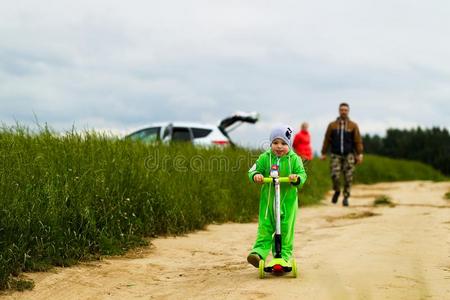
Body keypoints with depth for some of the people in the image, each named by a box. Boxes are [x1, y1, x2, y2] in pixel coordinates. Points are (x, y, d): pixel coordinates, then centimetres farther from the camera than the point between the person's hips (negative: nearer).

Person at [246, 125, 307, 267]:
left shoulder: (294, 159, -3)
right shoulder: (264, 158, 0)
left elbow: (302, 174, -6)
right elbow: (254, 170, 0)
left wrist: (296, 178, -28)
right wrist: (256, 175, -23)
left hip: (288, 200, -1)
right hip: (267, 198, 1)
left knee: (286, 229, 4)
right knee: (264, 227, -1)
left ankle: (284, 255, 11)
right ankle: (259, 252, -2)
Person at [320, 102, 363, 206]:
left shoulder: (353, 126, 4)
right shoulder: (332, 125, 6)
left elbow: (358, 141, 1)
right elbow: (327, 140, 7)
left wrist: (359, 154, -7)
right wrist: (324, 153, 4)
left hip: (348, 155, 0)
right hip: (335, 155, 0)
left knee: (348, 177, -3)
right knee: (334, 175, -11)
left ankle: (346, 197, 9)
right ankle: (337, 191, 16)